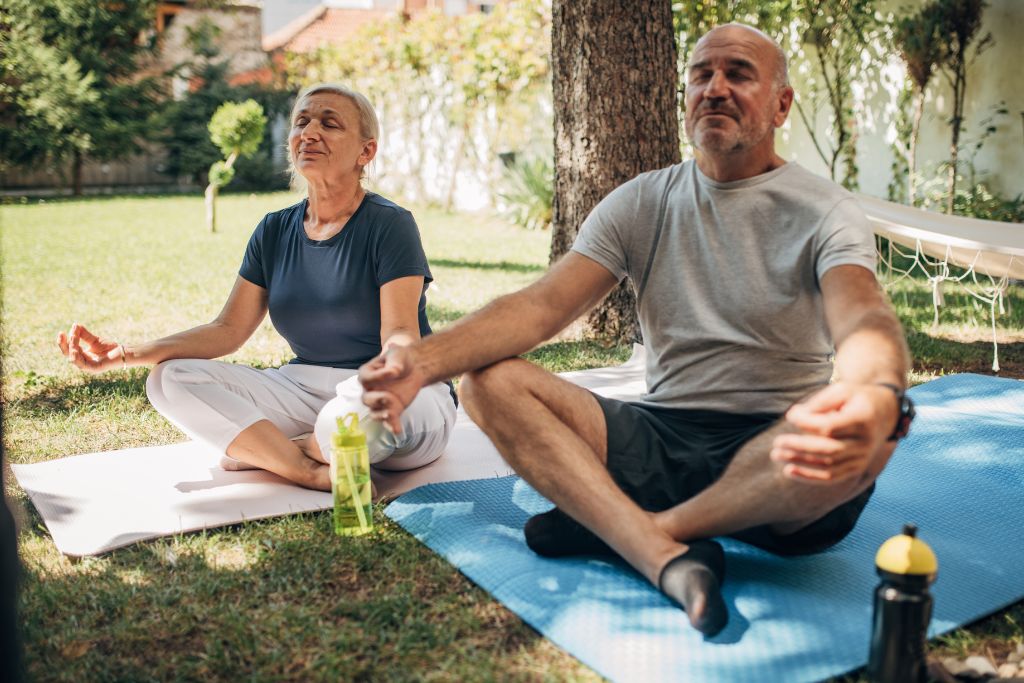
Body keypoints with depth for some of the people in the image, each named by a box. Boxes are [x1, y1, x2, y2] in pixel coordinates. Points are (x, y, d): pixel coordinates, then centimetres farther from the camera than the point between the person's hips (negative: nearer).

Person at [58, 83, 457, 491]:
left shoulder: (389, 224, -9)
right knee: (171, 379, -11)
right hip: (306, 387, 6)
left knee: (367, 402, -42)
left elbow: (399, 333, -18)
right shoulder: (275, 232, 9)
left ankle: (263, 452, -10)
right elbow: (229, 329, 7)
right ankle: (316, 474, -24)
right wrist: (126, 354, -7)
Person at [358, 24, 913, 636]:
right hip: (660, 438, 3)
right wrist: (425, 360, -22)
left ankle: (610, 526, -21)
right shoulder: (642, 203, 8)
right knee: (488, 381, -15)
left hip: (773, 453, -3)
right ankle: (669, 559, -33)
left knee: (864, 435, -36)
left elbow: (863, 318, -23)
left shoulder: (823, 212, -2)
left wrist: (878, 396, -50)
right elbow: (541, 306, -3)